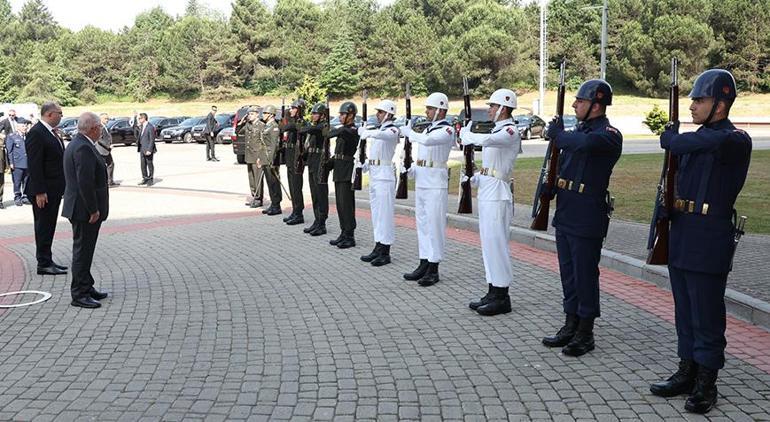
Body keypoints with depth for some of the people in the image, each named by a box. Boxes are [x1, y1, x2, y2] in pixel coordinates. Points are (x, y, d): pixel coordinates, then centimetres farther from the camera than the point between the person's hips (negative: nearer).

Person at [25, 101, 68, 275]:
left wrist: (61, 187, 16)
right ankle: (43, 263, 5)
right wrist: (39, 192, -22)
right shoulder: (36, 133, -16)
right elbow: (34, 165, -19)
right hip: (44, 191, -9)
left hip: (54, 190, 9)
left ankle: (47, 260, 23)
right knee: (43, 226, -2)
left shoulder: (50, 133, 14)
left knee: (48, 226, 15)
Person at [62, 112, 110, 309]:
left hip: (82, 209, 11)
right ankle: (79, 294, 3)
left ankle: (86, 287, 28)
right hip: (85, 210, -11)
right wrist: (93, 210, -21)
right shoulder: (83, 148, -20)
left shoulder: (76, 144, 14)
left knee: (84, 249, 17)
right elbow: (85, 182, -25)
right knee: (82, 250, -4)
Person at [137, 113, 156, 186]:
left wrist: (149, 150, -20)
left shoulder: (150, 127, -15)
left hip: (148, 149, -8)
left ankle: (151, 179, 12)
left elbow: (152, 140, -17)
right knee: (143, 164, 11)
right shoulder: (141, 126, 11)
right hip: (142, 149, 8)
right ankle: (145, 179, 21)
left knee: (149, 164, 3)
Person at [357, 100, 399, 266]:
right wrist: (365, 165, 7)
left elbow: (383, 135, -33)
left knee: (385, 213, -6)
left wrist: (368, 133, -45)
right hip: (374, 174, 9)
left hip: (384, 175, -9)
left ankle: (385, 253, -2)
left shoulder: (392, 130, -8)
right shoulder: (378, 129, 17)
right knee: (376, 213, 12)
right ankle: (378, 248, 19)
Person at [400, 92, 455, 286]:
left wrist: (408, 132, -13)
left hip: (435, 184, -8)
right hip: (421, 181, 9)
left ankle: (433, 270, 1)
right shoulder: (427, 129, 16)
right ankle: (424, 265, 19)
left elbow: (426, 141, -28)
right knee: (422, 224, 11)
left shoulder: (447, 130, -10)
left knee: (435, 225, -5)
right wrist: (411, 170, 6)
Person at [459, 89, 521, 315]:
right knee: (488, 243, 12)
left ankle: (502, 297, 1)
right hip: (486, 192, 10)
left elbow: (484, 140, -29)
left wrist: (465, 133, -11)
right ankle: (493, 292, 20)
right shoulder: (496, 131, 17)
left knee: (496, 242, -7)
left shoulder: (510, 131, -12)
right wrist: (474, 178, 9)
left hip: (497, 194, -10)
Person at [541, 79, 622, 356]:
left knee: (585, 275, 0)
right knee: (568, 273, 14)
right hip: (565, 215, 8)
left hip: (587, 219, -8)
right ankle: (571, 325, 26)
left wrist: (558, 134, -17)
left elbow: (585, 143, -34)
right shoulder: (579, 130, 13)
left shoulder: (609, 134, -13)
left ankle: (585, 334, 12)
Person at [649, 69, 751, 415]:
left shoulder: (736, 140, -11)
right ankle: (687, 372, 27)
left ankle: (706, 384, 11)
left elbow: (709, 143, -27)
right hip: (681, 237, 8)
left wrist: (672, 139, -9)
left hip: (709, 241, -8)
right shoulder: (695, 137, 14)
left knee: (706, 317, 0)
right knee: (685, 313, 15)